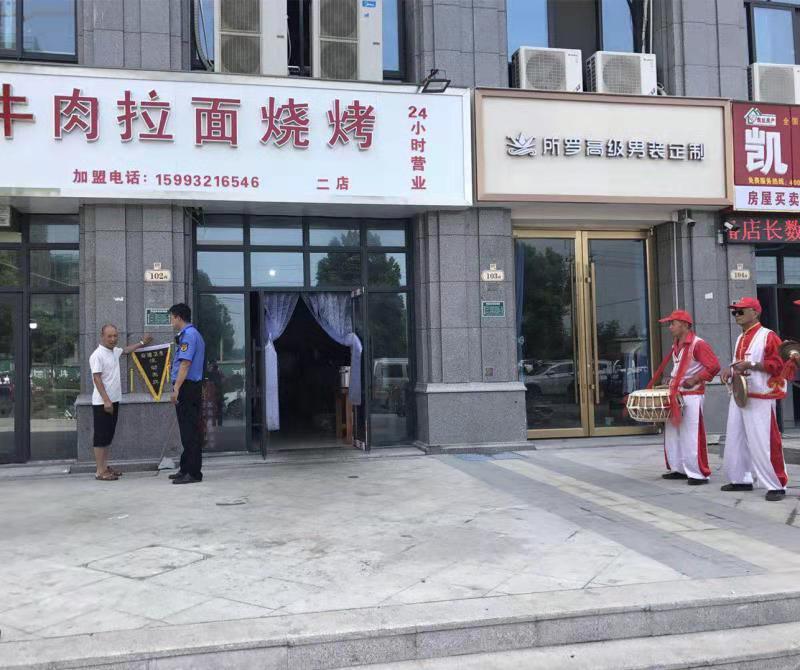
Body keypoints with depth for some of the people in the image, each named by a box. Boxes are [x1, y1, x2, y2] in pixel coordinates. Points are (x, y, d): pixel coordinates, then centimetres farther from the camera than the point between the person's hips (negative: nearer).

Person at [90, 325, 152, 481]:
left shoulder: (114, 351, 10)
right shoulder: (97, 355, -14)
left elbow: (126, 350, 34)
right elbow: (97, 379, -18)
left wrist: (142, 343, 41)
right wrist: (106, 400, -22)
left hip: (113, 401, 9)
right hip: (102, 402, -8)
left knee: (109, 435, 12)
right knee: (101, 436, -5)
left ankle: (105, 466, 20)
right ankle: (100, 471, -2)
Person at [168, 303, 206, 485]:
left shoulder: (188, 335, -14)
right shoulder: (191, 334, 19)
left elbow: (185, 364, -22)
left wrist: (176, 389, -23)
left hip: (187, 388, -10)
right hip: (191, 387, 10)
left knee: (190, 432, -6)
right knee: (188, 430, 15)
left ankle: (193, 473, -2)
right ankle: (186, 469, 23)